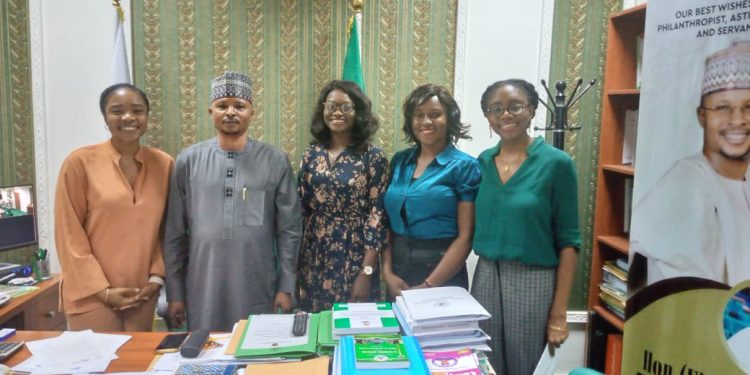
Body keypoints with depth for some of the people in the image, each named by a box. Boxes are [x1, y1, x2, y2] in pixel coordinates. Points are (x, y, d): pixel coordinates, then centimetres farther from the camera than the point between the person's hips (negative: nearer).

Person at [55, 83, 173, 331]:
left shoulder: (164, 164, 3)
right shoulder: (80, 162, -7)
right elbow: (69, 235, -6)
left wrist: (156, 277, -1)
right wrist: (101, 289, -9)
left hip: (142, 294, 3)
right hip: (92, 296, -3)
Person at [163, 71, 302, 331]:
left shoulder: (275, 161, -2)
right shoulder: (188, 161, 1)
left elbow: (289, 229, 0)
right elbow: (174, 232, 4)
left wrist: (286, 287, -2)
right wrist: (174, 292, 5)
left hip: (258, 288, -1)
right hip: (203, 287, 1)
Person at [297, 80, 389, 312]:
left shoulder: (373, 157, -7)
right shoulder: (311, 154, 4)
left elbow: (377, 215, -10)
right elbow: (300, 210, 8)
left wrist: (367, 271, -15)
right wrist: (296, 263, 5)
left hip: (353, 258, -3)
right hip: (314, 258, 4)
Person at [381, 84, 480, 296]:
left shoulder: (464, 166, -8)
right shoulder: (399, 161, 5)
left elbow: (465, 236, -12)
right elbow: (388, 221, 6)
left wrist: (429, 285, -15)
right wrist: (387, 272, -5)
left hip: (442, 274, -4)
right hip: (398, 272, 4)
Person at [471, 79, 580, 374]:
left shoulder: (556, 163, -8)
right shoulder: (482, 162, 4)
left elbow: (568, 241, -7)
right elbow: (471, 231, 8)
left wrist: (559, 313, -10)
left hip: (534, 282, -3)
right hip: (486, 279, 4)